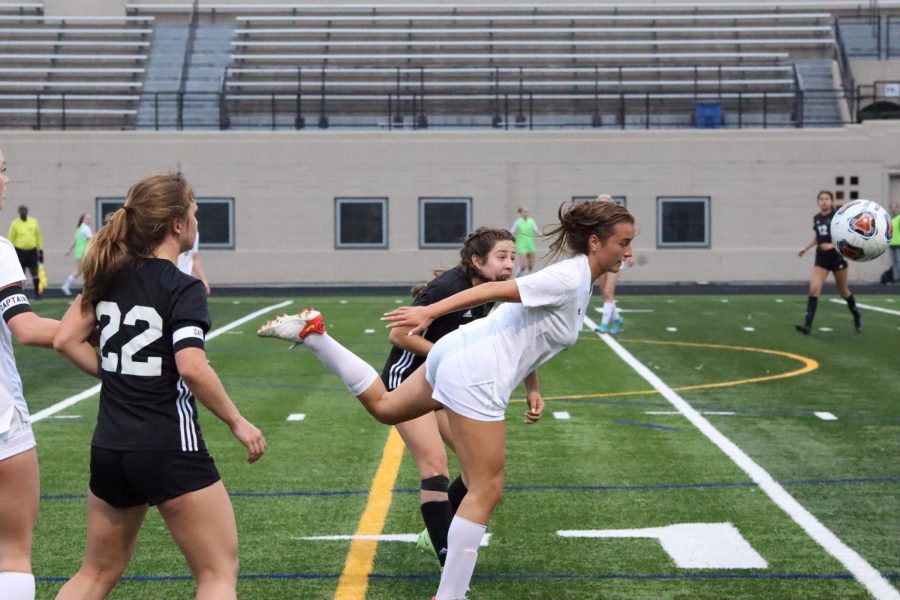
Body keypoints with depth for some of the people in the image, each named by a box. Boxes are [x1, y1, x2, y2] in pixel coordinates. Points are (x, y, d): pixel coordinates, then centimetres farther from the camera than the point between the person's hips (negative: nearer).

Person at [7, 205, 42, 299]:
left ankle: (37, 292, 17)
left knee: (35, 273, 3)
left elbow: (38, 237, 11)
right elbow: (11, 239, -1)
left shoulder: (34, 222, 5)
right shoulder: (15, 224, -3)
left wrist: (41, 251, 10)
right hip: (20, 251, -2)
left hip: (32, 251, 2)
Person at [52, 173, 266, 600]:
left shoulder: (110, 275, 6)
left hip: (109, 449, 7)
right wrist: (238, 423, -14)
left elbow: (65, 341, 8)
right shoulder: (183, 288, -13)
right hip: (170, 452, -7)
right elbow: (192, 368, -25)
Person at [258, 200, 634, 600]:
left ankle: (312, 334, 25)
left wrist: (531, 389, 21)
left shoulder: (578, 279, 11)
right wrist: (430, 312, -33)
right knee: (486, 492, -5)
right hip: (475, 376, -10)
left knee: (383, 406, 28)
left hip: (460, 354, 10)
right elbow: (493, 290, -26)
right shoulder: (567, 281, -19)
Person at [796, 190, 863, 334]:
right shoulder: (816, 218, 6)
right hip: (821, 258, 3)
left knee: (843, 291, 12)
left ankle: (857, 316, 39)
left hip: (837, 257, -3)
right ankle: (807, 324, -18)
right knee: (814, 289, -14)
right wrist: (805, 248, 9)